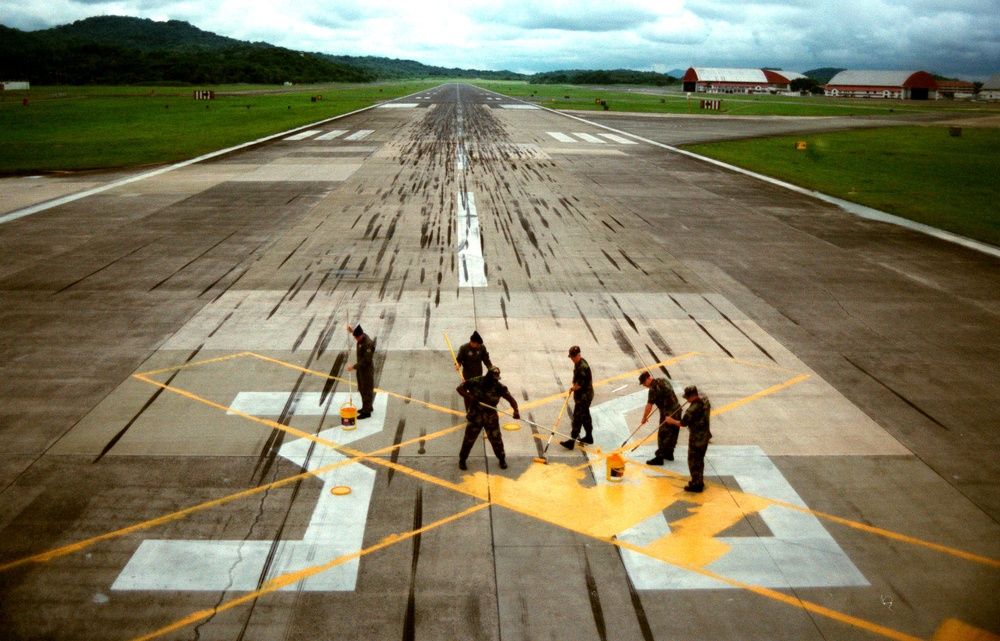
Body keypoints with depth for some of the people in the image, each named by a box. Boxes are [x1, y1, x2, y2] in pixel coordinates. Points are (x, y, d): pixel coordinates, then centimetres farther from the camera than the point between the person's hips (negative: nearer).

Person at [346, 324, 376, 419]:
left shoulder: (368, 344, -28)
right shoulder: (361, 338, -1)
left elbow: (366, 360, -29)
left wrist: (354, 367, -27)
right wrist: (352, 330, 10)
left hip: (367, 369, -10)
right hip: (361, 368, 10)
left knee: (366, 390, 0)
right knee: (362, 389, 21)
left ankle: (366, 411, 8)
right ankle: (368, 406, 36)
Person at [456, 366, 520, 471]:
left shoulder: (499, 387, -11)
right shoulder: (475, 382, -15)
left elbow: (510, 398, -12)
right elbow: (460, 388, -10)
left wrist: (516, 410, -30)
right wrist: (469, 396, -27)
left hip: (491, 417, 1)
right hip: (475, 416, -1)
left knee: (496, 439, 5)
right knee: (469, 439, 5)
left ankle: (502, 459, 28)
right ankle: (462, 459, 25)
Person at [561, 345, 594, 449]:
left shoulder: (582, 367, -25)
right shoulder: (577, 364, 8)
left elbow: (579, 385, -24)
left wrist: (573, 388, -8)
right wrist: (574, 387, 9)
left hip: (584, 396, -10)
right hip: (581, 395, 10)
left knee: (577, 417, -10)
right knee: (585, 416, 19)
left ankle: (572, 441, -10)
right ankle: (589, 437, 31)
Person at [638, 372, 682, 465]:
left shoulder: (653, 389, -18)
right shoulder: (663, 380, 8)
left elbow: (649, 406, -17)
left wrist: (644, 418, -6)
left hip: (668, 414, -9)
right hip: (676, 409, 9)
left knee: (663, 435, -1)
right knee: (673, 433, 19)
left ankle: (659, 458, 3)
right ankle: (669, 454, 32)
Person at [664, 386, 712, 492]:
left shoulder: (693, 409, -27)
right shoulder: (705, 401, -1)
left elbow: (683, 423, -19)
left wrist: (671, 421, -5)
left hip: (696, 438, -9)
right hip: (705, 435, 9)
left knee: (693, 461, 4)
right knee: (699, 460, 21)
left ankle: (696, 484, 11)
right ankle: (699, 481, 33)